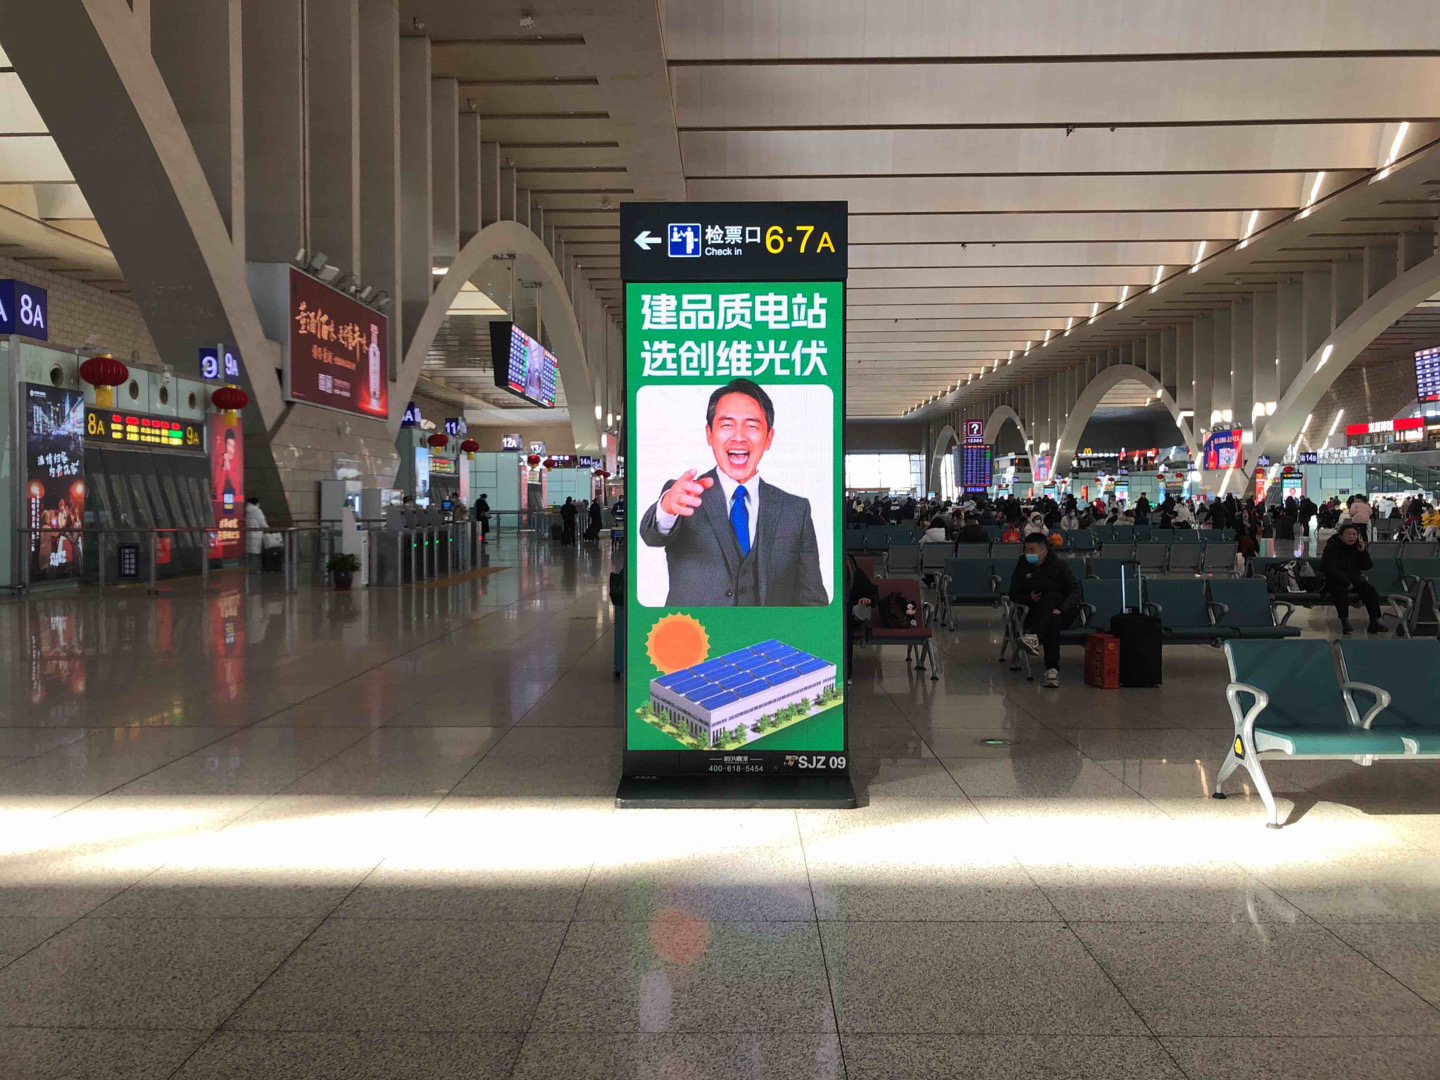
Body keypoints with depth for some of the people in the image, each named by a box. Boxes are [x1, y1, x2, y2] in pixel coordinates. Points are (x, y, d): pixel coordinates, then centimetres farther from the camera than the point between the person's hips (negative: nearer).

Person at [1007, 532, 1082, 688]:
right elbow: (1014, 594, 9)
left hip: (1063, 612, -2)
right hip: (1037, 612, 2)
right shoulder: (1023, 565, 7)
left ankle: (1034, 637, -56)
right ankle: (1052, 669, -46)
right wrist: (1030, 598, -12)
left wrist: (1062, 609, -23)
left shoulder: (1059, 564, -1)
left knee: (1049, 598, -36)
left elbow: (1075, 591, -6)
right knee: (1052, 620, -35)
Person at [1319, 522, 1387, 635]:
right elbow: (1331, 569, -18)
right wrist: (1347, 582, -21)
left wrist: (1363, 552, -10)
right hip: (1334, 580, -5)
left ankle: (1374, 621, -21)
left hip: (1354, 579, 5)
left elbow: (1367, 566, 5)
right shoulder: (1331, 548, -9)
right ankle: (1345, 622, -38)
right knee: (1341, 590, -36)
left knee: (1370, 590, -19)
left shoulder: (1357, 547, 8)